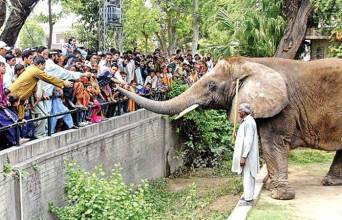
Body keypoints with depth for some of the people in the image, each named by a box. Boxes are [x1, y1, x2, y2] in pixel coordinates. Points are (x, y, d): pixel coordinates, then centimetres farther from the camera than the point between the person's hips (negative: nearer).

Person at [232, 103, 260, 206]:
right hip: (245, 154, 10)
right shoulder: (246, 121, 13)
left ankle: (248, 199, -1)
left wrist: (243, 156, -24)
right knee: (247, 176, 16)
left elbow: (248, 141, -23)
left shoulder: (248, 122, -18)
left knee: (247, 176, -5)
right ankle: (248, 196, 26)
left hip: (247, 155, -10)